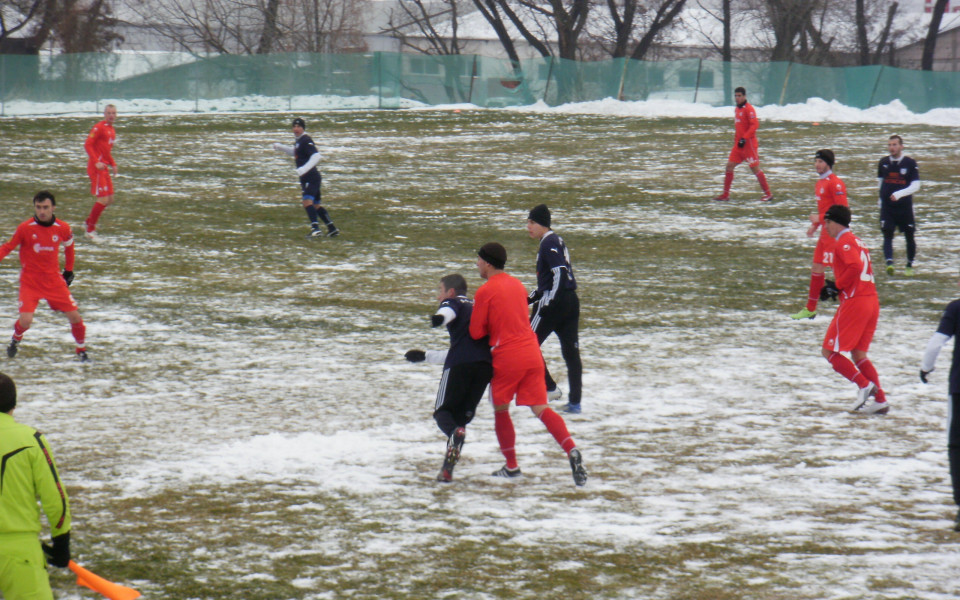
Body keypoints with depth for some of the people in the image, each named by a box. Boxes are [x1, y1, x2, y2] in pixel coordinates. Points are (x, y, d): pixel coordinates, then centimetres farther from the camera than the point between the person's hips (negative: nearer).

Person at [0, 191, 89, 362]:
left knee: (75, 316, -4)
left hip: (54, 280, 2)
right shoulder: (25, 228, -12)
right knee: (25, 321, -17)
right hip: (30, 282, -2)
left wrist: (68, 271, 18)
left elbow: (69, 246, 15)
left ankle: (81, 351, 21)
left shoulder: (62, 228, -5)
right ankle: (16, 340, 19)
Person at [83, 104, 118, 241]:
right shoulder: (99, 128, -11)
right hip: (96, 168, -9)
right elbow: (88, 144, -17)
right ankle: (90, 229, 0)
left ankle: (88, 223, 24)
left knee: (109, 199, 11)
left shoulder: (112, 130, 16)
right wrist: (96, 162, -25)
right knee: (103, 199, -12)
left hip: (104, 168, 9)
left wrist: (113, 164, 14)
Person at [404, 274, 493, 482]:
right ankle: (448, 468, -2)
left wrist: (439, 317, -37)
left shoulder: (452, 302, 16)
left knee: (442, 411, 2)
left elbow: (449, 310, -13)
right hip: (485, 365, 6)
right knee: (462, 414, 11)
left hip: (459, 365, -6)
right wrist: (425, 356, 52)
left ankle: (455, 433, -34)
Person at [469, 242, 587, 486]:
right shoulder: (517, 285, 14)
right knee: (541, 408, 1)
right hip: (532, 354, 6)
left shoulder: (485, 292, -7)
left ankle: (511, 466, 17)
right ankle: (572, 451, -20)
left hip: (506, 358, -6)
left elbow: (476, 332, -5)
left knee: (500, 410, 13)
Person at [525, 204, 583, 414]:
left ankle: (549, 388, 1)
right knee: (571, 351, 6)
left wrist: (549, 302, -23)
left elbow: (560, 273, -22)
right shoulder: (556, 241, 18)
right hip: (571, 301, 9)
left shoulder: (549, 244, -11)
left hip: (555, 303, -9)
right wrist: (530, 298, 25)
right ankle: (575, 402, 5)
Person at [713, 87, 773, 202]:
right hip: (738, 144, 8)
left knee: (755, 168, -6)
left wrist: (744, 138, -24)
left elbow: (754, 124, -19)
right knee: (729, 166, 3)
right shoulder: (737, 109, 15)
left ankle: (768, 194, 1)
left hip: (749, 144, -8)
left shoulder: (748, 109, -11)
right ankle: (725, 194, 8)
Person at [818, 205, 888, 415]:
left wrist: (838, 286, -12)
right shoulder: (857, 242, 20)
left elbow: (855, 266, -24)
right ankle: (880, 400, 6)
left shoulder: (843, 242, -8)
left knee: (830, 351, -1)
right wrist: (839, 287, 14)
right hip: (872, 301, 9)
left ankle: (864, 385, -13)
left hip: (854, 303, -9)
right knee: (858, 354, 15)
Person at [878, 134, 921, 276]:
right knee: (887, 235, -13)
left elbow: (916, 186, -11)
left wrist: (899, 194, -24)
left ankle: (909, 266, 23)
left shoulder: (910, 163, -6)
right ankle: (889, 263, -25)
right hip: (887, 206, 2)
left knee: (909, 236, 8)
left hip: (905, 207, -2)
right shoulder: (883, 162, 5)